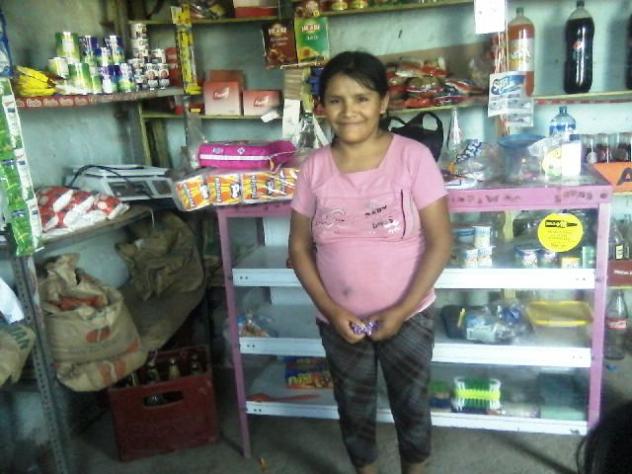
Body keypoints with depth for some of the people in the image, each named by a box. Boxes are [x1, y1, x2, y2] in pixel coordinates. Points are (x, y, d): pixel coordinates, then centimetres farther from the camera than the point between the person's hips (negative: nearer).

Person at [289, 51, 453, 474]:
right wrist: (329, 308, -11)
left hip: (407, 317, -2)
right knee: (354, 409, 22)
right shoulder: (315, 168, -6)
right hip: (339, 321, 2)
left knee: (412, 406, 19)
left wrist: (403, 309, -17)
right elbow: (300, 247, -1)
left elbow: (440, 242, -12)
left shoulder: (413, 157, -13)